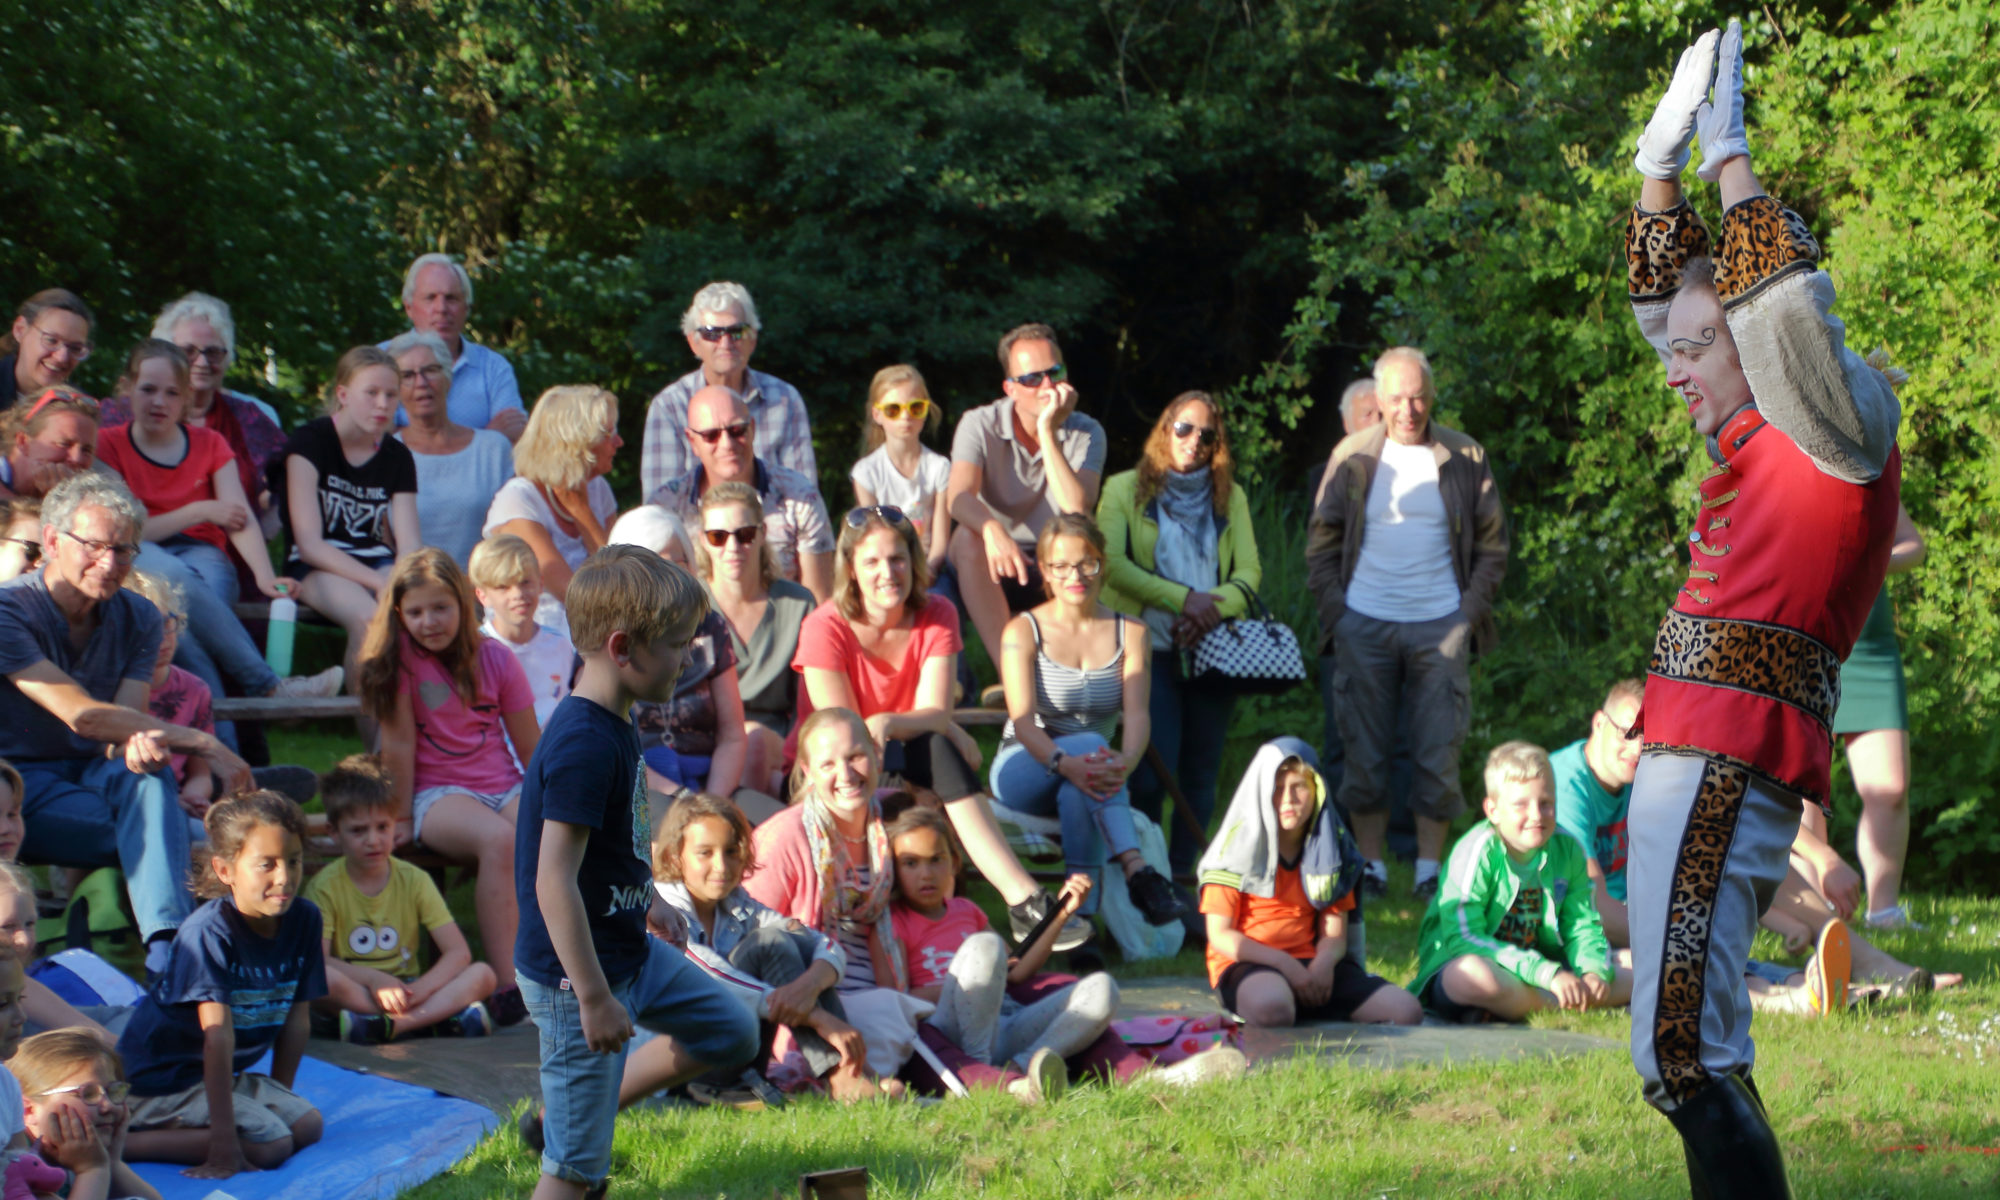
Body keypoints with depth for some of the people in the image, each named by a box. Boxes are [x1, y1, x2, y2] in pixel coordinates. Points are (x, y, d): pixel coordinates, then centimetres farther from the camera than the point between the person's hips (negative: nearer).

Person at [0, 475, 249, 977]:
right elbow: (83, 715, -23)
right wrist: (203, 744, -24)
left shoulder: (137, 619, 5)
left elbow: (120, 730, -7)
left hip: (92, 772, 5)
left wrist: (142, 740, -34)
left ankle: (166, 944, -46)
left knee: (145, 774, -33)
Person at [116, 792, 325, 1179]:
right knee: (269, 1143, -21)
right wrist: (224, 1141, -30)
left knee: (308, 1125, -6)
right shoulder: (208, 933, -25)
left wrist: (280, 1097, 5)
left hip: (222, 1075, 8)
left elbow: (295, 1019, 4)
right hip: (159, 1080, -8)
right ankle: (118, 1144, -17)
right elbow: (218, 1034, -29)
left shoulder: (303, 921, -4)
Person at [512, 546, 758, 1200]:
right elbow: (553, 881, -28)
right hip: (576, 974, -10)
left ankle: (560, 1116, 24)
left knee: (732, 1033, 22)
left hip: (630, 950, 10)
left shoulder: (613, 727, 4)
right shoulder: (583, 746, -26)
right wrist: (594, 997, -26)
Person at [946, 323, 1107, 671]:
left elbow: (1078, 511, -23)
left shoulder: (1086, 433, -5)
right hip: (994, 572, 0)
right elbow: (958, 498, -25)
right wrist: (992, 530, -47)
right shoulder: (980, 425, -7)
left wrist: (1048, 433, -25)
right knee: (968, 536, -33)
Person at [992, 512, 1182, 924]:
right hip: (1024, 774, -2)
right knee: (1089, 746, -36)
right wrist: (1064, 762, -37)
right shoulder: (1024, 631, -1)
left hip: (1092, 769, 2)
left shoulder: (1128, 632, 6)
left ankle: (1081, 904, -46)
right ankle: (1136, 871, -50)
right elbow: (1022, 719, -15)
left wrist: (1126, 761, -33)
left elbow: (1137, 713, -8)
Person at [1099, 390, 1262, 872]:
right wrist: (1182, 599, -14)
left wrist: (1214, 604, -13)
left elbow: (1249, 572, 8)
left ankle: (1182, 872, 8)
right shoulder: (1126, 489, 7)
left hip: (1214, 648, 3)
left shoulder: (1231, 497, 17)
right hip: (1151, 646, -3)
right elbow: (1111, 563, -6)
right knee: (1155, 769, -13)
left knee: (1201, 772, 2)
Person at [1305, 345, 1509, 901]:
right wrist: (1335, 609, 0)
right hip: (1365, 625, 1)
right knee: (1364, 754, 2)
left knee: (1439, 753, -2)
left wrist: (1471, 610, 0)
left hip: (1440, 626, 0)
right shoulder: (1353, 457, 5)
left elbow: (1493, 544, 10)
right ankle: (1371, 865, 10)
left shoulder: (1465, 458, 4)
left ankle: (1430, 869, 5)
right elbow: (1321, 542, 10)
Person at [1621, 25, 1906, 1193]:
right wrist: (1663, 155, 25)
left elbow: (1785, 298, -15)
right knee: (1688, 1059, 9)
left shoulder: (1847, 427, -1)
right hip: (1695, 763, 9)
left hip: (1732, 767, -9)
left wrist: (1729, 152, -5)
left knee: (1689, 1059, -17)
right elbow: (1667, 296, 30)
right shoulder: (1756, 439, 22)